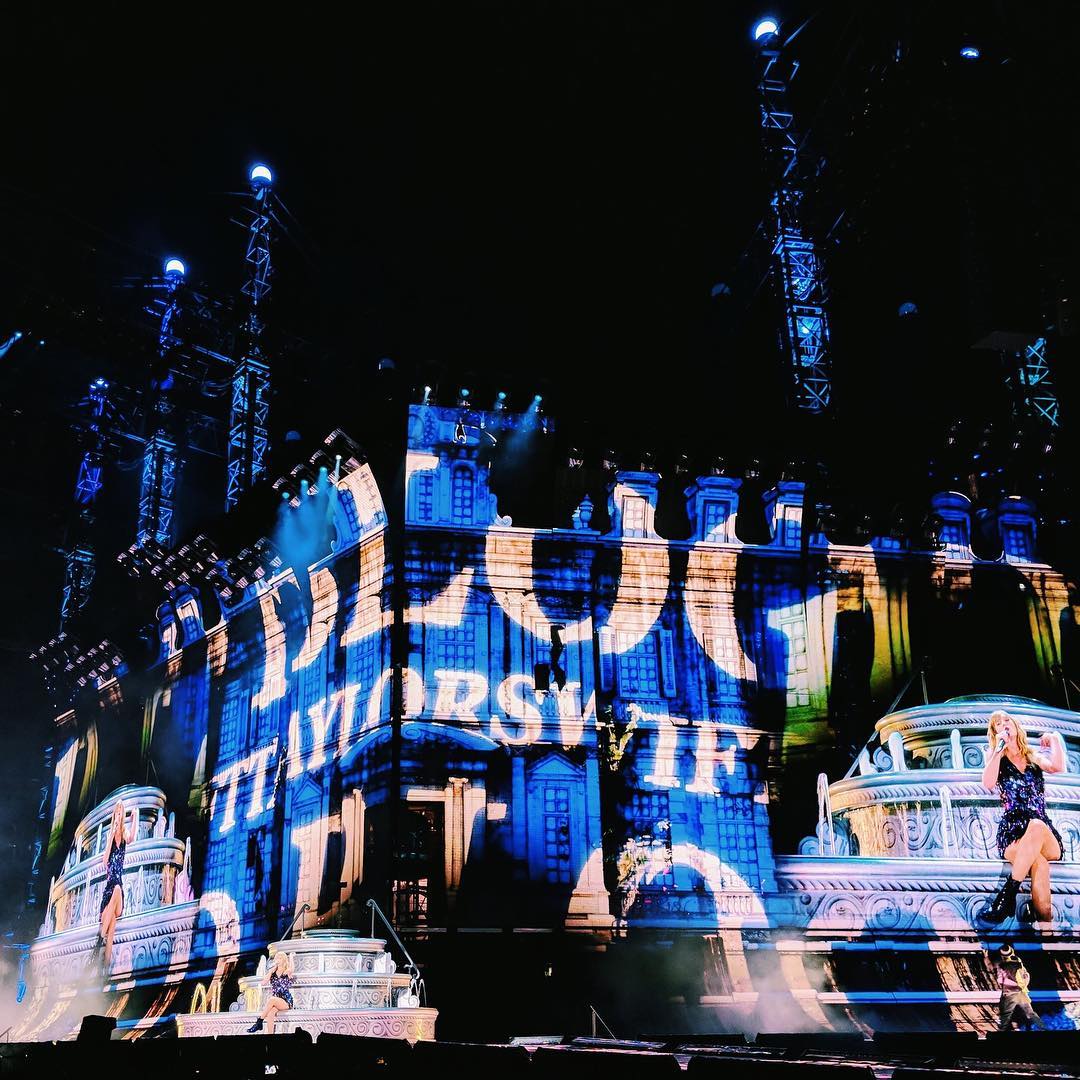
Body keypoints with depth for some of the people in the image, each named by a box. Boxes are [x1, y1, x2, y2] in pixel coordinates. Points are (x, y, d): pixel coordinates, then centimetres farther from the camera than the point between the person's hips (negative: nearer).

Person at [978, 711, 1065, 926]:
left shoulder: (1035, 757, 20)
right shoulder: (996, 760, 15)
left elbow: (1057, 767, -5)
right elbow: (988, 784, -9)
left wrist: (1055, 740, 7)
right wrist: (999, 749, -6)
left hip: (1046, 836, 1)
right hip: (1011, 834, -1)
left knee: (1037, 826, -39)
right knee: (1038, 863, -38)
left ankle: (1007, 895, -41)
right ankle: (1044, 924, -41)